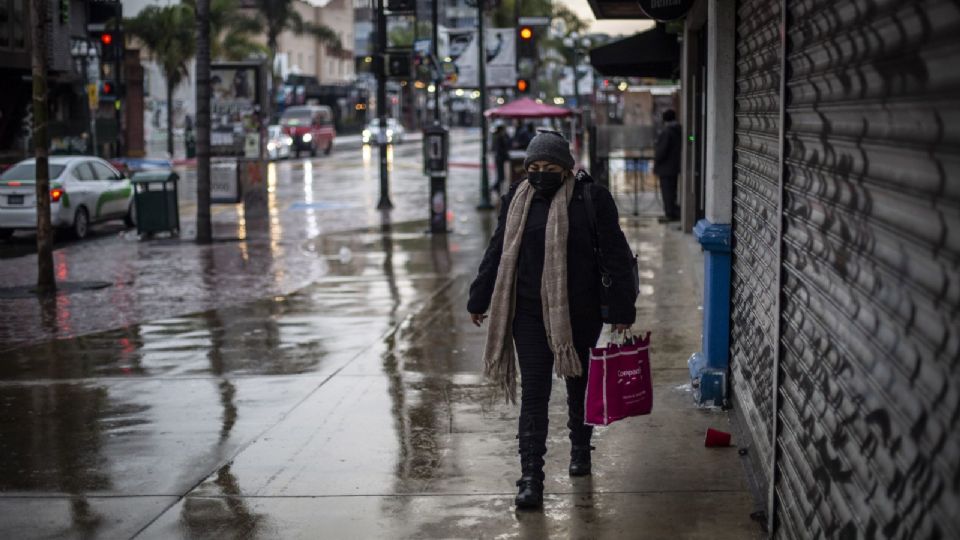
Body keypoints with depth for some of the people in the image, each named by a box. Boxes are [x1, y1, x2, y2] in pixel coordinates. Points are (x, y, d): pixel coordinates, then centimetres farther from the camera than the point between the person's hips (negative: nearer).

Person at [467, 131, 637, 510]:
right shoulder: (517, 200, 3)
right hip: (529, 312, 2)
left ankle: (580, 447, 42)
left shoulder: (591, 199, -7)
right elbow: (497, 253, 12)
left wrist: (622, 310, -8)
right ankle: (531, 477, -3)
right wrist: (479, 301, 15)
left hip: (579, 313, -1)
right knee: (533, 393, -3)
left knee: (579, 384, 18)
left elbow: (615, 256, -6)